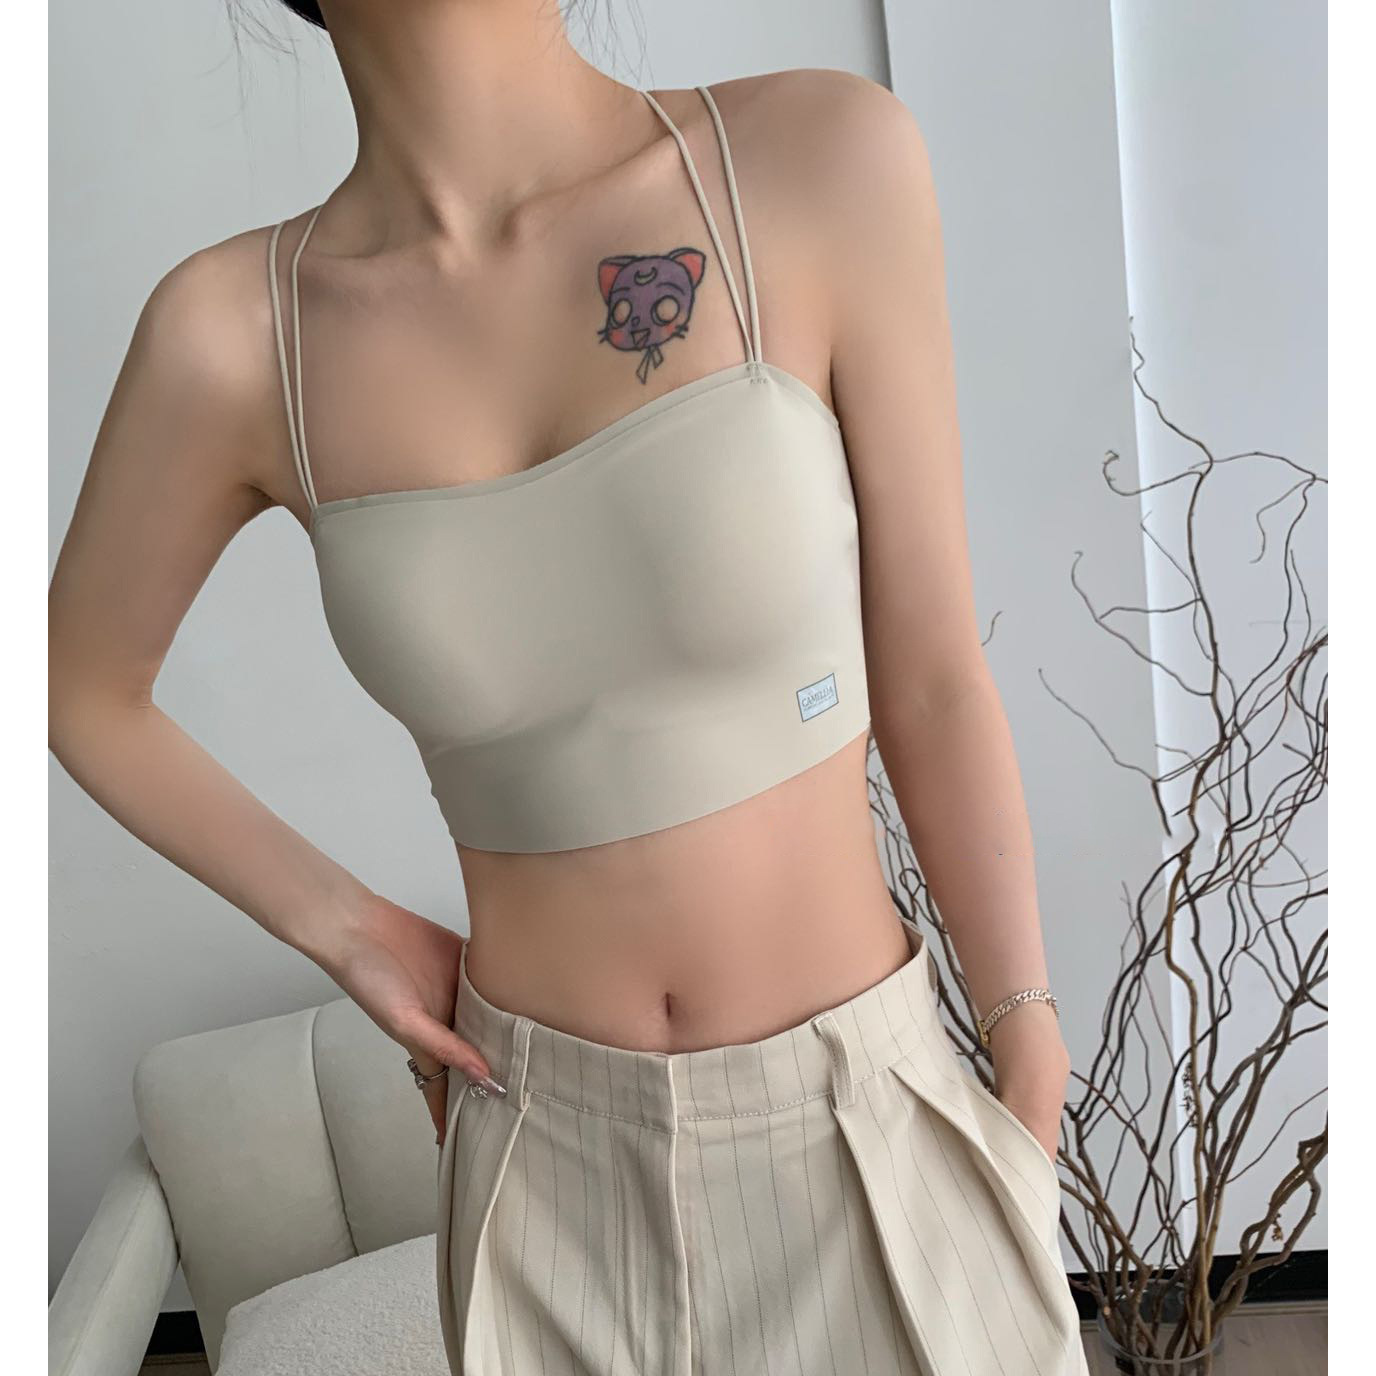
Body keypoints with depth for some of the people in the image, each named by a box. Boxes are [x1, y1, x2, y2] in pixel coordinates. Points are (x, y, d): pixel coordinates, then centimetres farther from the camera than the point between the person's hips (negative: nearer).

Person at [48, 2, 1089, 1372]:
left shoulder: (825, 155, -14)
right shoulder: (236, 327, -11)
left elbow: (932, 677, -8)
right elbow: (80, 691, 6)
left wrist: (1039, 1095, -1)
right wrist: (345, 934, -1)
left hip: (864, 1117, 0)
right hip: (554, 1150, 1)